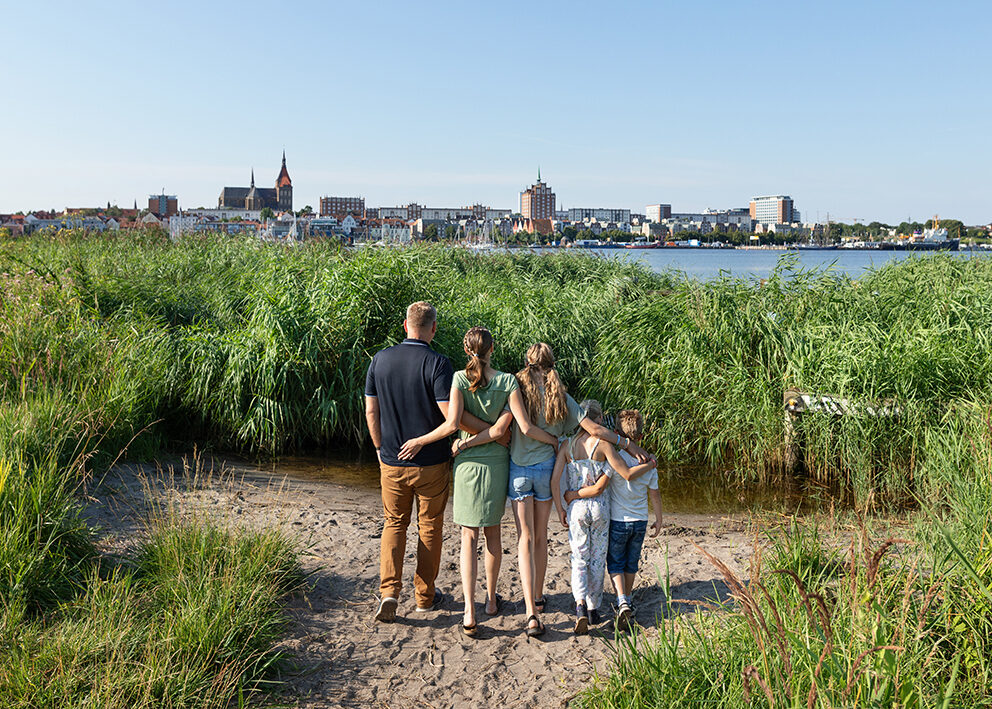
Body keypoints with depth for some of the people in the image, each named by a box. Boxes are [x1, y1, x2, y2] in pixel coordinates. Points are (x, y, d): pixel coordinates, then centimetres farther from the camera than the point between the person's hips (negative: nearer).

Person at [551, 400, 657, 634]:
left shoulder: (567, 445, -1)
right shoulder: (603, 444, -10)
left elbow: (555, 480, -6)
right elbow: (628, 474, -13)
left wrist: (560, 509, 2)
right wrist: (650, 464, 3)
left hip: (576, 508, 1)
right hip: (599, 508, -1)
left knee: (579, 558, 8)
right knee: (597, 559, 12)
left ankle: (580, 605, -13)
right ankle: (594, 609, 20)